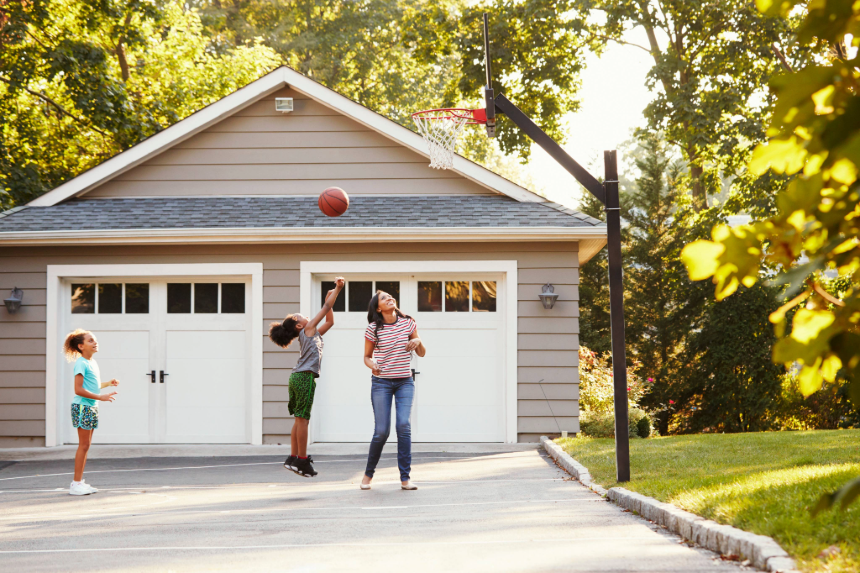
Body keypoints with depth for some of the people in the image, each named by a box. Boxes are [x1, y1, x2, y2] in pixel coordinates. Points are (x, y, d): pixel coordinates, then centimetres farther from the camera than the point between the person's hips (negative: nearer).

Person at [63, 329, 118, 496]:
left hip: (91, 407, 9)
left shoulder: (92, 363, 14)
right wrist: (101, 397, -21)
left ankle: (79, 482, 14)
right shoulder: (81, 364, -14)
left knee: (86, 445, 10)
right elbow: (78, 390, -20)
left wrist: (108, 383, 14)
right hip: (82, 407, -9)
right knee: (84, 445, -8)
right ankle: (76, 483, -5)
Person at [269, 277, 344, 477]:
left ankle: (293, 458, 11)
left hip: (297, 377, 9)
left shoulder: (313, 333, 22)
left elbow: (329, 322, 29)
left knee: (299, 419, 10)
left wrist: (330, 296, 23)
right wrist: (337, 289, 2)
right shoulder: (308, 329, -1)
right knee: (302, 419, -7)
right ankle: (302, 461, -7)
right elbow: (326, 308, -4)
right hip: (305, 377, -9)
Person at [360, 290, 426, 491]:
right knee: (382, 430, -6)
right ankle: (368, 473, 16)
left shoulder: (408, 323, 3)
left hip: (405, 382, 2)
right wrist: (372, 365, -16)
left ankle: (405, 478, -11)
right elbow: (367, 356, 6)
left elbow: (422, 353, 9)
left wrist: (418, 341, -13)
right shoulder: (373, 329, -3)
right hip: (381, 382, -2)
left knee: (403, 425, -15)